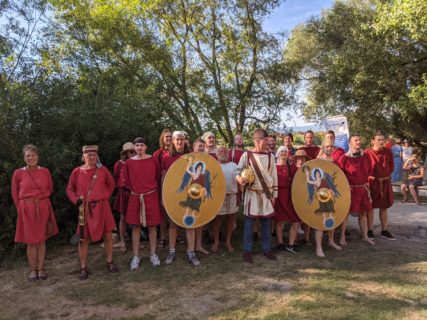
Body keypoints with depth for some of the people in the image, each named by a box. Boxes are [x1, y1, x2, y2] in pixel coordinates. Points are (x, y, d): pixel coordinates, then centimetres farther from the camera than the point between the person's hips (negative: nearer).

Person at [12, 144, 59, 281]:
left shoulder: (45, 172, 1)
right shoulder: (18, 173, -3)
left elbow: (50, 190, 12)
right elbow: (15, 194, 4)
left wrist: (40, 201, 10)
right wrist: (21, 209, 3)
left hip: (43, 208, 1)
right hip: (26, 209, -1)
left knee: (42, 239, 9)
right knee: (30, 241, 5)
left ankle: (41, 268, 20)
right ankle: (33, 269, 19)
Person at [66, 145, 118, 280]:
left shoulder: (102, 170, -2)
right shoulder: (77, 171, -3)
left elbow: (111, 184, 12)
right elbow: (70, 189, 7)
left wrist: (106, 196, 1)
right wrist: (76, 200, -8)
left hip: (102, 207, 1)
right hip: (85, 210, -1)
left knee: (107, 235, 7)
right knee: (84, 238, 6)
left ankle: (109, 263, 23)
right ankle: (83, 268, 19)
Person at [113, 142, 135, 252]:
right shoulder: (119, 164, -5)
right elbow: (115, 180, -1)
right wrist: (124, 188, -10)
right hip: (124, 193, -1)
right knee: (123, 218, 6)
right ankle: (122, 242, 18)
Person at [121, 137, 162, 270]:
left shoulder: (153, 160, -3)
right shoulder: (129, 162, 0)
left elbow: (158, 177, 5)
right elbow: (125, 180, 10)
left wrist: (152, 189, 4)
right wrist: (133, 189, 3)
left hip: (151, 197, -1)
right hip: (135, 198, 1)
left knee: (152, 226, 5)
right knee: (135, 227, 5)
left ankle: (153, 254, 19)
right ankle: (136, 256, 15)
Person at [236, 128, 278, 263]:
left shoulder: (270, 156, 4)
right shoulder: (247, 155, -6)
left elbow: (274, 176, 7)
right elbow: (238, 171, -1)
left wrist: (274, 194, 6)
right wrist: (240, 179, -24)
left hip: (267, 193, 3)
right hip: (252, 193, -3)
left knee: (266, 223, 11)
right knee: (249, 223, 2)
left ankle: (267, 249, 25)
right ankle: (247, 251, 14)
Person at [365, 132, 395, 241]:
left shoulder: (388, 152, 0)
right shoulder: (367, 152, -12)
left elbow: (391, 166, 11)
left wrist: (384, 176, 8)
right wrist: (371, 177, -2)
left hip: (385, 182, 4)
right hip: (372, 183, -4)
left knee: (384, 207, 11)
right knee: (371, 207, 3)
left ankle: (384, 231, 21)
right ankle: (370, 231, 12)